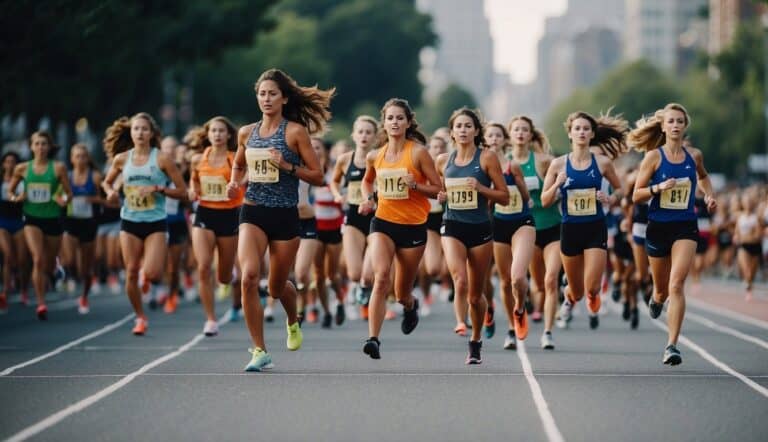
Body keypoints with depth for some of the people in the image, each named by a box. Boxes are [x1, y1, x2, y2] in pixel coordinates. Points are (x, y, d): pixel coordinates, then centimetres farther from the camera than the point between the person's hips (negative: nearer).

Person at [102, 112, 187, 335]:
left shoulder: (162, 159, -6)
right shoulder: (122, 159, 3)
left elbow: (182, 191, -5)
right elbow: (107, 182, 20)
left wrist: (158, 188, -18)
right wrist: (110, 191, -2)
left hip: (156, 223, -3)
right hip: (130, 222, 3)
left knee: (152, 273, -16)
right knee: (131, 273, -1)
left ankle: (148, 276, 23)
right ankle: (140, 318, 16)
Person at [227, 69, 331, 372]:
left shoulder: (295, 131, -4)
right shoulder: (246, 133, 7)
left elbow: (317, 177, -4)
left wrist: (287, 166, -18)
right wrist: (234, 183, 5)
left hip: (285, 216, -2)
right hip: (252, 213, 2)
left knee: (277, 287, 10)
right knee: (249, 276, -21)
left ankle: (293, 323, 48)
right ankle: (260, 352, -14)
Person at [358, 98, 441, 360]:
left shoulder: (418, 153, -8)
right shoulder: (375, 156, 3)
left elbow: (436, 189, -4)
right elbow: (367, 180, 25)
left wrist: (414, 185, -22)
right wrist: (367, 199, 5)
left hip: (413, 226, -1)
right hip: (383, 223, 2)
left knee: (401, 293, 8)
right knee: (381, 276, -23)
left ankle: (410, 305, 48)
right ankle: (373, 339, -26)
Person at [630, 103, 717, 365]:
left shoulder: (694, 156, 3)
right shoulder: (654, 156, -5)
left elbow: (702, 176, 27)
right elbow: (636, 196, -5)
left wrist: (709, 195, 10)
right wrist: (659, 187, -21)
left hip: (685, 228, 0)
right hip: (658, 227, 0)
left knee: (676, 286, -17)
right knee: (662, 289, 14)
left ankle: (672, 346, -17)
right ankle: (657, 299, 53)